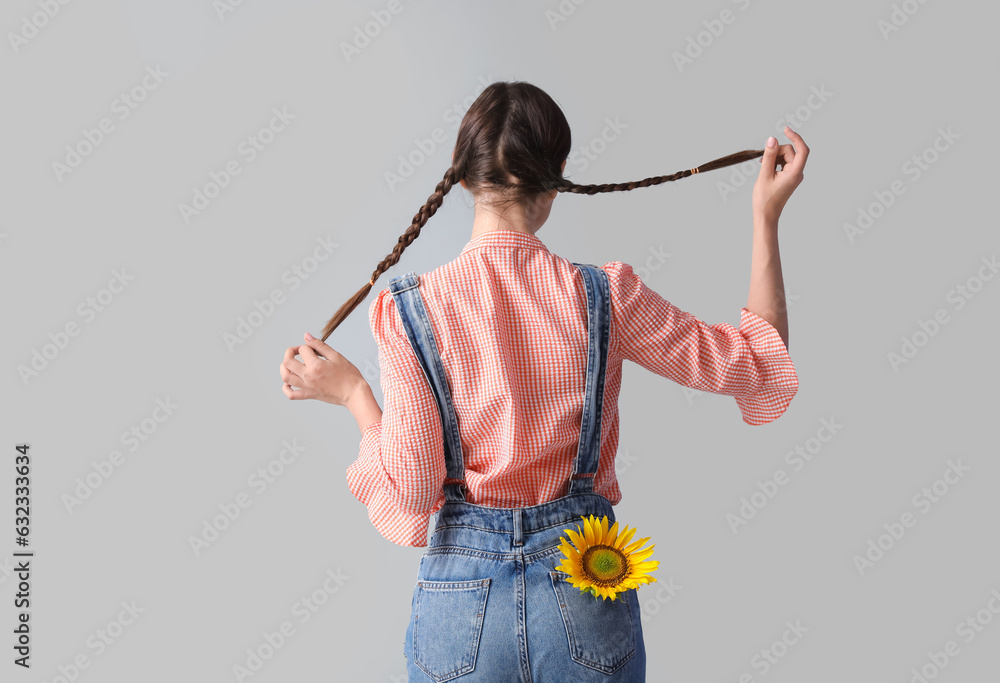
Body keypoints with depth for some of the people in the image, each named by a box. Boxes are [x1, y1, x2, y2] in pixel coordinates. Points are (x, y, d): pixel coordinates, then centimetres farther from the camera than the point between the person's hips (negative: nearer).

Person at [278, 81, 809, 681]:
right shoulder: (606, 295, -10)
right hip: (585, 588, 1)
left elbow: (411, 485, -11)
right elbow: (758, 361, 0)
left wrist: (352, 391, 5)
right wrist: (767, 215, 5)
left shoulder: (411, 309, -11)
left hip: (462, 594, 0)